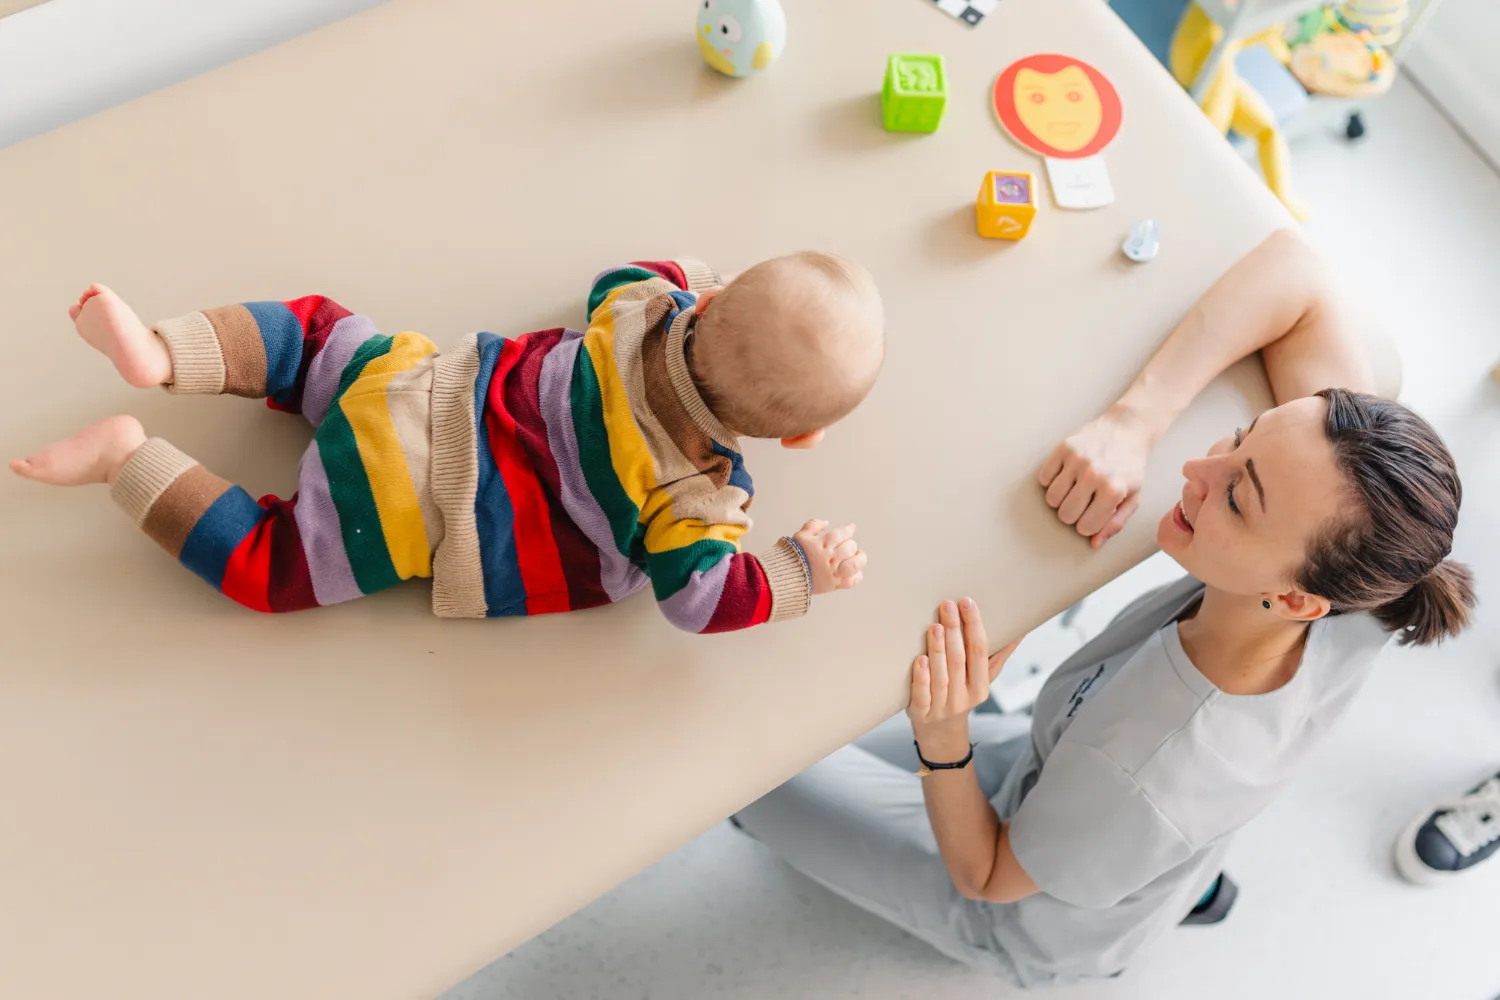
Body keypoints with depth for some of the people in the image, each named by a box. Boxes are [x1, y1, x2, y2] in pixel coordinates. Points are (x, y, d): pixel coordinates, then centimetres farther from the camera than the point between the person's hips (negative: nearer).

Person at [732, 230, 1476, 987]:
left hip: (1043, 928, -5)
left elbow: (986, 880, -25)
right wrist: (1135, 420, -44)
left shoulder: (1139, 780, -48)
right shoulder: (1355, 595, -34)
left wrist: (940, 736, -43)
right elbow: (1292, 268, -30)